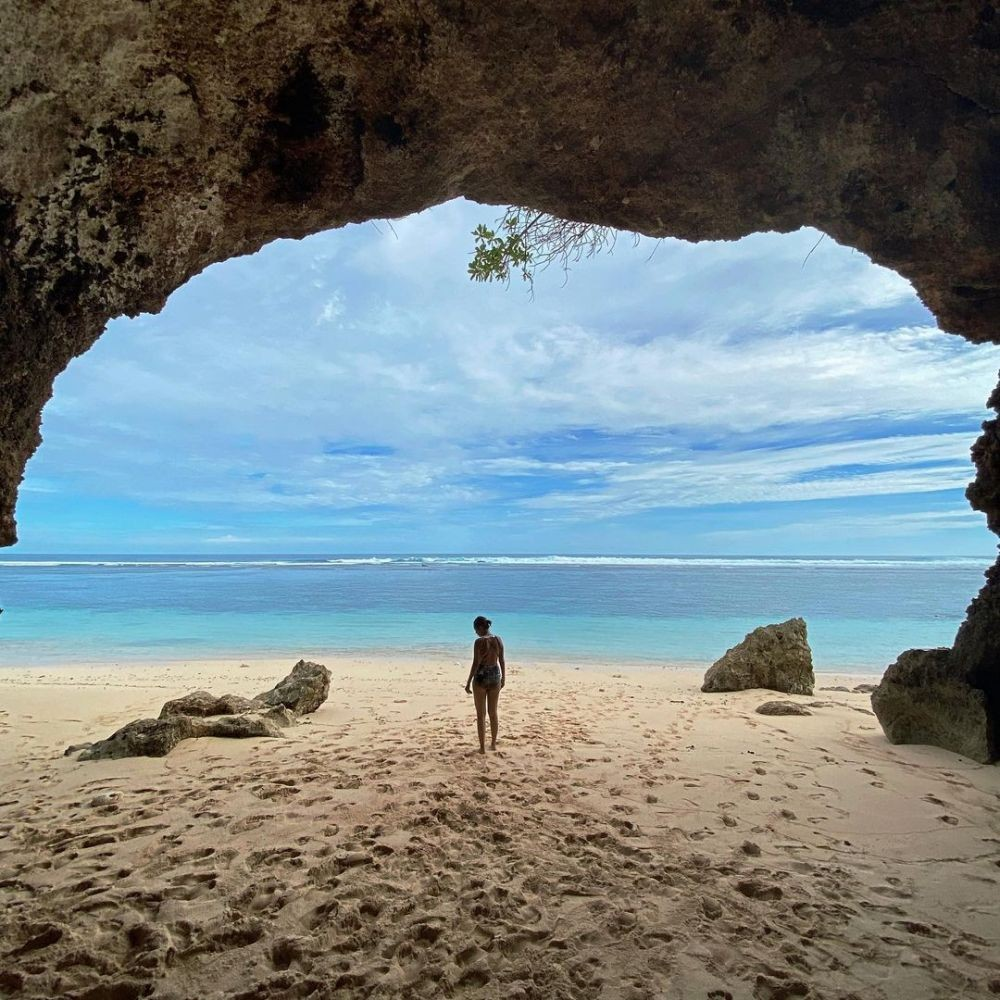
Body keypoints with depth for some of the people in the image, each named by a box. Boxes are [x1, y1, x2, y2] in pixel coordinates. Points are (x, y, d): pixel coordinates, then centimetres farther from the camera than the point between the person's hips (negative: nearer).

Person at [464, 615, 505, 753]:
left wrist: (468, 683, -10)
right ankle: (493, 744, 26)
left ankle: (482, 747, 10)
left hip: (481, 677, -5)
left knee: (481, 715, 6)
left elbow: (475, 664, -17)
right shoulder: (498, 640, 0)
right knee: (493, 713, 17)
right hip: (495, 675, 5)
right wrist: (503, 677, 18)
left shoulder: (479, 641, -16)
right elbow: (502, 661, 6)